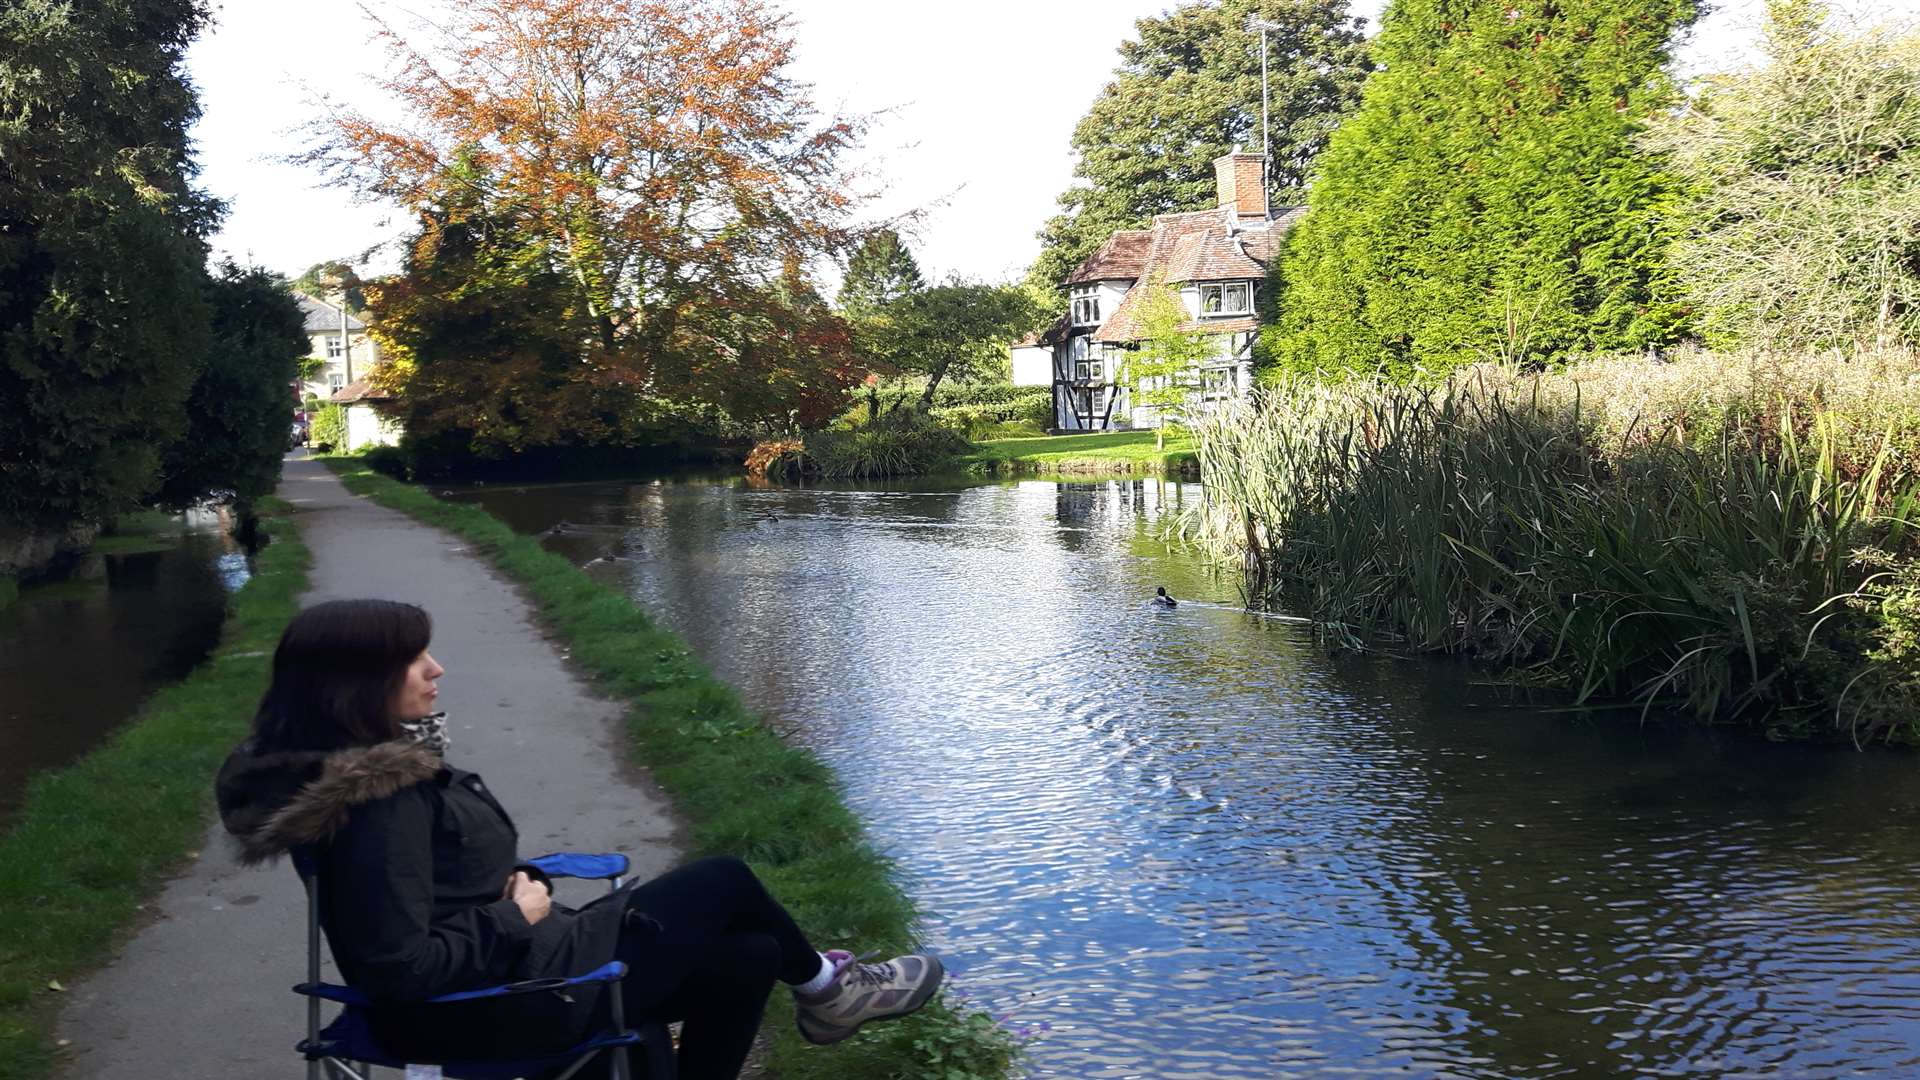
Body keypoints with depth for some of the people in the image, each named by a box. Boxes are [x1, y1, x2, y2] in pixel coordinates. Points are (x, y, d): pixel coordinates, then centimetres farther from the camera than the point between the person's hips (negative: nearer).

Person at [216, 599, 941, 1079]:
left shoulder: (366, 768, 4)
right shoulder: (381, 803, -26)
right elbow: (400, 970, -31)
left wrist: (512, 884, -1)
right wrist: (515, 916, -18)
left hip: (509, 967, 10)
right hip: (509, 1002, -10)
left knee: (746, 956, 10)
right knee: (724, 882, 2)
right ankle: (827, 988, 29)